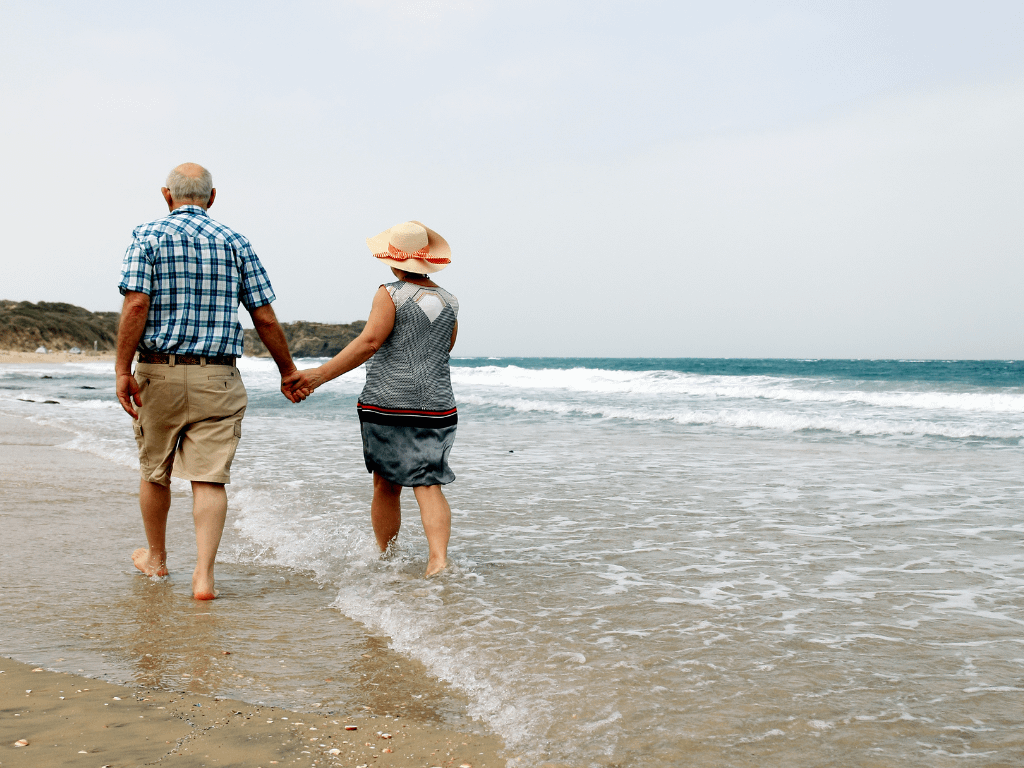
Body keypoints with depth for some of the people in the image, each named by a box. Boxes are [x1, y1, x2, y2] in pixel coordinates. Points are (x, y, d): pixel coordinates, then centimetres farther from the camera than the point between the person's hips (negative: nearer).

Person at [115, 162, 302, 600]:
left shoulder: (148, 236, 1)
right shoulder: (235, 243, 6)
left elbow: (136, 306, -13)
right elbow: (265, 319, 3)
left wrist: (123, 370, -11)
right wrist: (289, 373, 13)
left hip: (159, 371, 0)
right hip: (218, 378, 0)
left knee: (155, 472, 17)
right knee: (210, 478, -1)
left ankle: (155, 558, 34)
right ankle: (204, 576, -10)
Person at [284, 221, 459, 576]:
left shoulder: (390, 294, -6)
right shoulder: (449, 301, 9)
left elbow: (369, 342, -17)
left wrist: (318, 375, -18)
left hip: (387, 403, -3)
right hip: (436, 406, 3)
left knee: (386, 486, 11)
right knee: (429, 485, -1)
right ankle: (439, 559, -20)